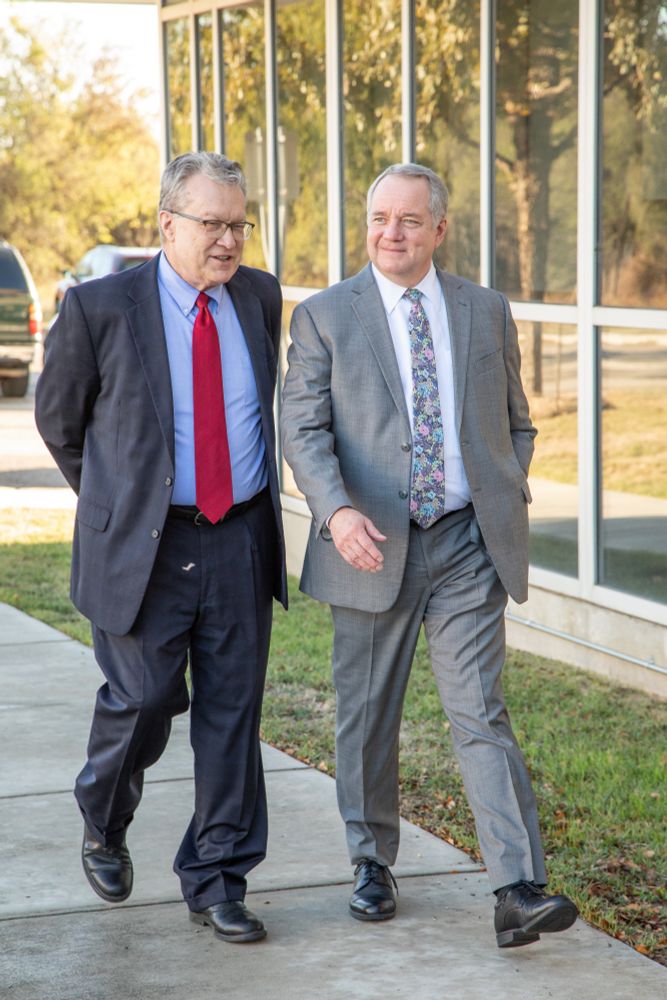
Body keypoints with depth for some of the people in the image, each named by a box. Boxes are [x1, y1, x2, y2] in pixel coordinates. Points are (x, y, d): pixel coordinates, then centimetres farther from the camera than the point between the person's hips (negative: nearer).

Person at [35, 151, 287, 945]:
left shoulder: (261, 299, 6)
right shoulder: (99, 308, -7)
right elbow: (58, 419, 6)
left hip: (241, 542, 4)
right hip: (144, 546, -3)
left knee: (232, 714, 4)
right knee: (143, 700, -2)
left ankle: (216, 880, 15)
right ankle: (103, 825, 29)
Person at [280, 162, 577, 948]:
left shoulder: (486, 313, 9)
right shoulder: (324, 317, 2)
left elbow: (516, 424, 18)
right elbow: (302, 430, -6)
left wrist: (511, 505, 5)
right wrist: (337, 512, -22)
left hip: (466, 545, 0)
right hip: (372, 548, 0)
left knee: (480, 714, -7)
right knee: (367, 716, 10)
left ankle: (518, 891, -12)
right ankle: (372, 863, 29)